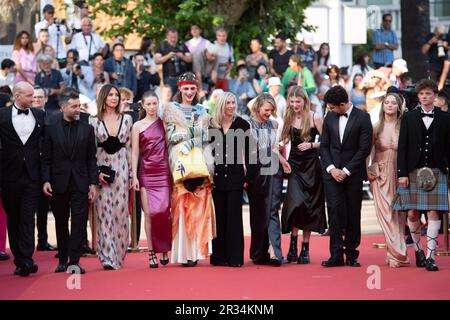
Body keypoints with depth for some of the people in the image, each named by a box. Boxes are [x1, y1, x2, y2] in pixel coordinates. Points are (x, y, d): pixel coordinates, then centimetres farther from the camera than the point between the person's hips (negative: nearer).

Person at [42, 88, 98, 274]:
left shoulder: (86, 129, 4)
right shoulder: (51, 128, 3)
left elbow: (91, 159, 5)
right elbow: (46, 158, 3)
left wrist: (93, 183, -1)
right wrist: (46, 180, -7)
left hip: (80, 183, 0)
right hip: (59, 183, 0)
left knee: (79, 222, -6)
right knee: (61, 223, 9)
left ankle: (74, 262, -5)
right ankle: (63, 260, 17)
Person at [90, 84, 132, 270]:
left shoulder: (127, 119, 8)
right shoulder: (94, 122, 3)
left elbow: (129, 148, 9)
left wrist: (132, 174, 6)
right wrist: (96, 172, -7)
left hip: (121, 168, 1)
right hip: (102, 169, -1)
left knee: (120, 211, 0)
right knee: (104, 212, -5)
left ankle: (118, 256, 9)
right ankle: (108, 257, -5)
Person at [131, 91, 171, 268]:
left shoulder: (164, 123, 9)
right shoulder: (138, 126, 6)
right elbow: (135, 153, 6)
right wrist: (134, 176, -1)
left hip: (164, 172, 1)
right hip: (146, 173, 0)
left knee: (164, 211, -8)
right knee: (149, 213, -4)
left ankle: (164, 250, 2)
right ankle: (152, 252, -1)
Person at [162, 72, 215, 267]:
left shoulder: (202, 112, 20)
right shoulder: (171, 109, 10)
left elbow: (204, 137, 13)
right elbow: (171, 136, 2)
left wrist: (189, 142, -2)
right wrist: (192, 131, -4)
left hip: (199, 160, 3)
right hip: (179, 160, -3)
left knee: (199, 206, -5)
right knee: (181, 206, -10)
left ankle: (195, 250, -3)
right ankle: (184, 252, -10)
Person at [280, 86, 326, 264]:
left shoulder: (314, 118, -5)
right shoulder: (288, 118, 6)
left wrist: (311, 145, -19)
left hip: (311, 165, -2)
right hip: (294, 164, 2)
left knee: (308, 206, 3)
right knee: (295, 202, -15)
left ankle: (305, 249, 11)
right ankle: (293, 246, -7)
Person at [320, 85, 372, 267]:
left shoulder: (362, 118, -4)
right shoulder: (329, 118, 9)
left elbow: (365, 148, -7)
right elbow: (324, 146, 9)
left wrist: (346, 170, -10)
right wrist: (331, 168, -5)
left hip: (353, 173, -2)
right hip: (332, 172, 2)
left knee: (353, 214, 2)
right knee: (335, 211, -6)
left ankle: (351, 254, 9)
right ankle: (336, 255, -6)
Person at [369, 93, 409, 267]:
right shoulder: (376, 128, 4)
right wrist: (368, 171, 1)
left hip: (399, 176, 0)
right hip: (381, 176, 1)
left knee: (398, 214, 1)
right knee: (385, 214, -5)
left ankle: (395, 254, 7)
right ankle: (398, 254, -3)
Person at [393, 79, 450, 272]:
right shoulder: (409, 118, 7)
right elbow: (402, 147, 3)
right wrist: (402, 173, -4)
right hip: (413, 171, 0)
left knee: (434, 214, -6)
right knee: (412, 214, 0)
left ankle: (430, 256, -3)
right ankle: (418, 250, 21)